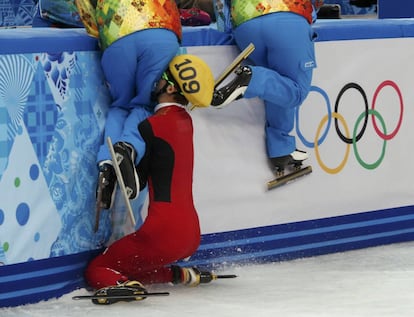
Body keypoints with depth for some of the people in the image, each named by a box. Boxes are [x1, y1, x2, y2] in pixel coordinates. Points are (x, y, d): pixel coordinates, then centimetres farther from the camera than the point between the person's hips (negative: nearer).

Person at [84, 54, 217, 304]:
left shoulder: (151, 127, -12)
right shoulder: (185, 120, 9)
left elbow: (134, 181, -5)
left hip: (164, 229, -8)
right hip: (191, 234, 8)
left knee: (97, 270, 5)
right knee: (133, 267, 27)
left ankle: (125, 284, -25)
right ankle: (183, 275, 6)